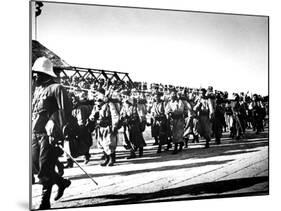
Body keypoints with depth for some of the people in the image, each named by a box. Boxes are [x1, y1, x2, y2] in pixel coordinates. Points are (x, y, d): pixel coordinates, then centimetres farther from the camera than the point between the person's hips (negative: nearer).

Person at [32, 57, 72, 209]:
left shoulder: (56, 88, -7)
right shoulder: (37, 89, 17)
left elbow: (65, 110, -13)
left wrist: (58, 130, -19)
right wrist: (32, 130, 18)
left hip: (48, 134, -8)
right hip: (35, 134, 8)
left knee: (44, 170, -5)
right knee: (35, 167, 10)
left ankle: (45, 202, 10)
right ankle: (62, 182, 30)